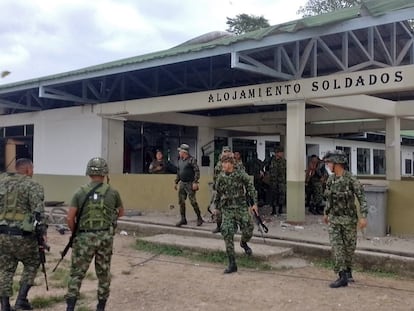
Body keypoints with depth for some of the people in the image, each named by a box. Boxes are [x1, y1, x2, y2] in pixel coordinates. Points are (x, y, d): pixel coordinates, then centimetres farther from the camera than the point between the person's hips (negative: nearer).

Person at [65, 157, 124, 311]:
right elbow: (121, 212, 16)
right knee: (103, 273, 15)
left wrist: (75, 233, 11)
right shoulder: (113, 192, 0)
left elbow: (70, 218, -6)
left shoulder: (80, 192, -3)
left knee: (77, 273, 9)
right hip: (105, 237, 1)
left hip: (84, 237, -1)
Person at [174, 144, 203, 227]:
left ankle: (199, 218, 5)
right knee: (181, 202, 7)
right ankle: (183, 219, 15)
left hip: (190, 184, -8)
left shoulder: (191, 160, -10)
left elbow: (197, 171, -15)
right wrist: (176, 182, 20)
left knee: (193, 201, -7)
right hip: (182, 183, 8)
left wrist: (195, 182, -21)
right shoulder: (180, 160, 13)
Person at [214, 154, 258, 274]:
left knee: (248, 230, -6)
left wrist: (254, 203, -7)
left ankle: (243, 243, 34)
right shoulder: (221, 177, 3)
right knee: (227, 234, -8)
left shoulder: (241, 174, -5)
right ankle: (232, 264, -1)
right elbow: (218, 193, 15)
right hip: (227, 209, 2)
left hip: (241, 207, -1)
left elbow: (251, 188, -1)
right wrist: (217, 207, 21)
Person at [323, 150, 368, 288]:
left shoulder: (351, 179, -17)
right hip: (334, 219, 4)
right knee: (336, 247, -6)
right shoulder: (330, 179, 1)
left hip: (349, 219, -4)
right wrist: (326, 213, 24)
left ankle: (348, 271, 33)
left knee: (349, 247, 10)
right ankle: (343, 277, -3)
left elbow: (362, 198, -16)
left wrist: (363, 216, -25)